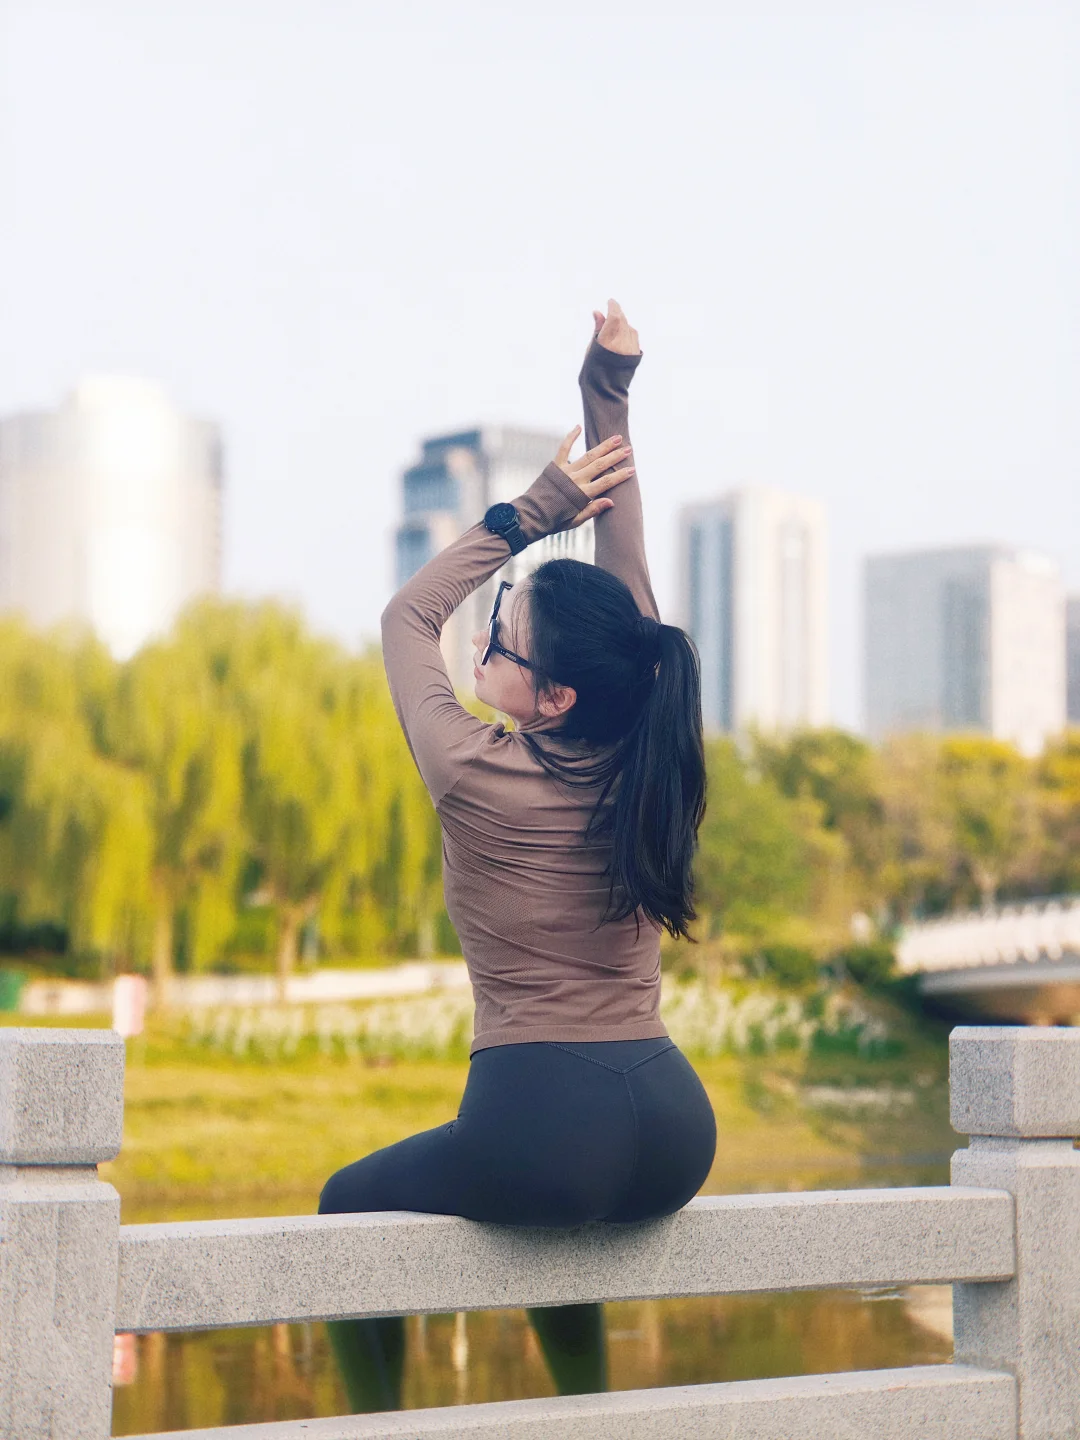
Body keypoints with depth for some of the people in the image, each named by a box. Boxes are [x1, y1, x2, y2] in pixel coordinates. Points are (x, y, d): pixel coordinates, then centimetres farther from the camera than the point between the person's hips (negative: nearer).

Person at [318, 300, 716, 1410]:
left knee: (352, 1206, 22)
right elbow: (628, 588, 10)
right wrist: (609, 405, 11)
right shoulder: (649, 766, 0)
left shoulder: (480, 777, -11)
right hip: (676, 1135, 6)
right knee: (554, 1205, 38)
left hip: (541, 1124, -6)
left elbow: (409, 618, 7)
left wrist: (534, 510, 5)